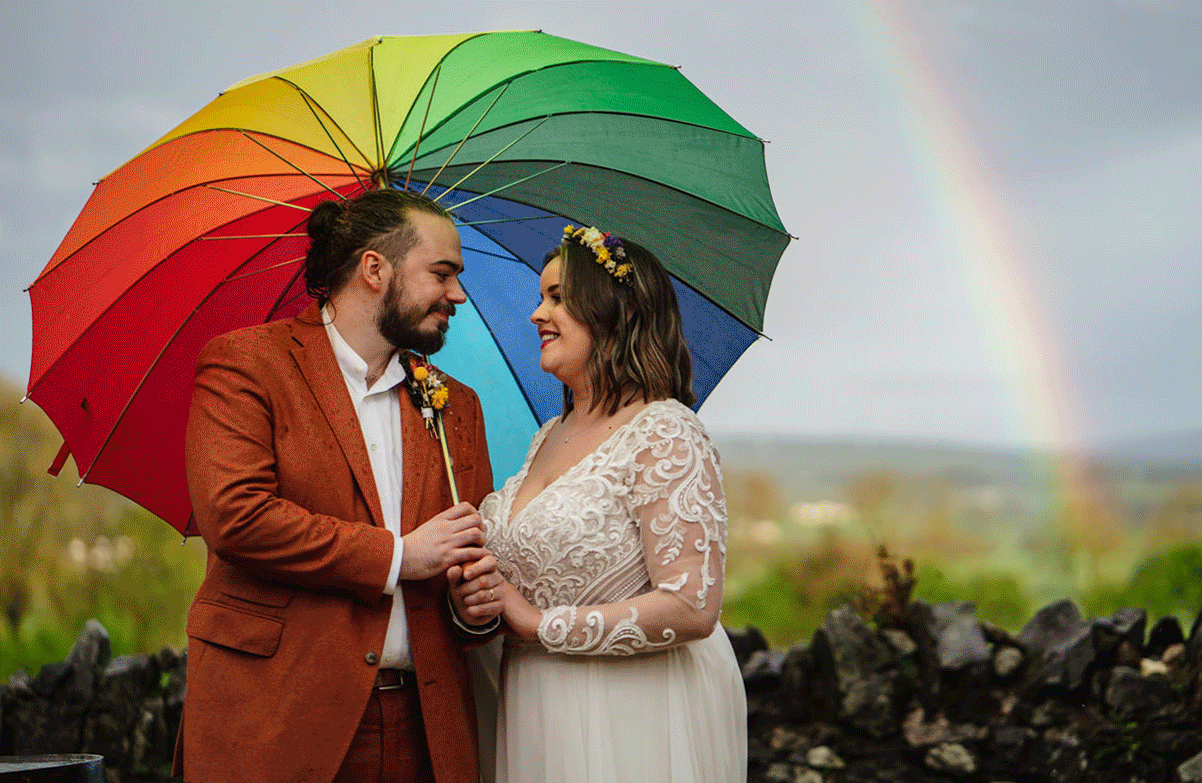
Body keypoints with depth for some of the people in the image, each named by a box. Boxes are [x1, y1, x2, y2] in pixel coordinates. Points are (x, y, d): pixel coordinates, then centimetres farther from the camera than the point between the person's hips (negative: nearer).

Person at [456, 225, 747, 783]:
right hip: (537, 716, 8)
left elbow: (692, 609, -23)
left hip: (633, 725, -8)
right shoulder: (549, 438, 11)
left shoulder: (664, 433, -15)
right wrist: (480, 596, -4)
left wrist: (539, 625, -15)